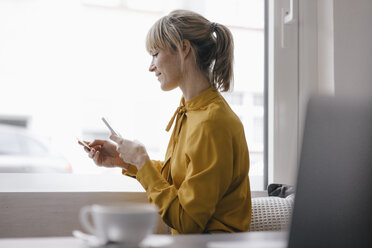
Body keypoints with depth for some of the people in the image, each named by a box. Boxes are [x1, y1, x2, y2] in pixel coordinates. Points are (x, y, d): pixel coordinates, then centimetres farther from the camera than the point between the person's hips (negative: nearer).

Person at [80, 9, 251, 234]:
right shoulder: (189, 110, 8)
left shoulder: (212, 122, -22)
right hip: (188, 238, 8)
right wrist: (124, 160, 12)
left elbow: (186, 222, -21)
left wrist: (141, 160, -14)